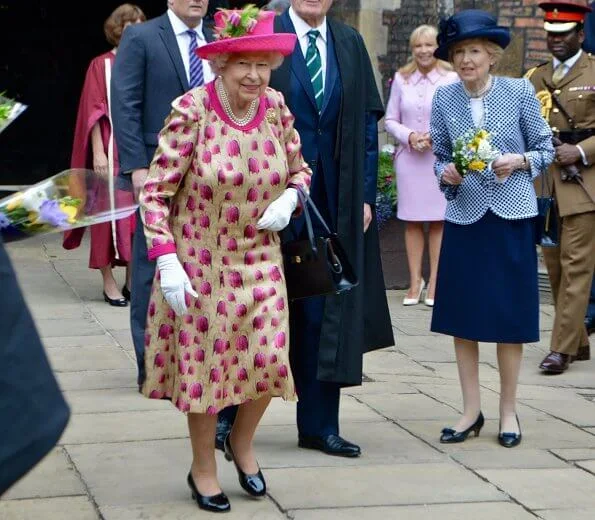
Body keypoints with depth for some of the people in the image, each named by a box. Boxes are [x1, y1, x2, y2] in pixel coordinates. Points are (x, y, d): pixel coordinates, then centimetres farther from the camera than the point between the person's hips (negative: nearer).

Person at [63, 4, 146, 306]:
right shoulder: (101, 66, -1)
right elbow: (93, 112, -5)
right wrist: (98, 152, -13)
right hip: (112, 151, -4)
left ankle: (132, 278, 12)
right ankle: (108, 282, 2)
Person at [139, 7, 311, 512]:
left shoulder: (276, 109, -3)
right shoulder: (190, 111, -16)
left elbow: (299, 168, 14)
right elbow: (156, 191, -13)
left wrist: (290, 197, -8)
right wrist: (166, 260, -20)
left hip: (260, 260, 4)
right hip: (199, 261, -3)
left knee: (270, 359, -1)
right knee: (205, 362, 7)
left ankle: (241, 441, 30)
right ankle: (203, 468, 29)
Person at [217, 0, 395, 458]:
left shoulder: (350, 44, 8)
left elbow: (367, 124, 8)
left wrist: (365, 195, 3)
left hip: (334, 202, 4)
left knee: (325, 313, 8)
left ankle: (318, 425, 16)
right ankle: (230, 412, 20)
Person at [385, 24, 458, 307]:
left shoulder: (451, 79, -2)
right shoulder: (401, 79, 6)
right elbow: (390, 120, 9)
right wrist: (409, 136, -8)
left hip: (441, 157, -2)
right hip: (409, 157, 2)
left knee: (439, 220, 1)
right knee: (412, 220, 4)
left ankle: (434, 282, 6)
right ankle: (415, 281, 10)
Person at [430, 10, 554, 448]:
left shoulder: (520, 92, -5)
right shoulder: (444, 99, 1)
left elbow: (545, 148, 2)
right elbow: (440, 157, 10)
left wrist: (518, 161, -16)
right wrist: (446, 175, -11)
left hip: (511, 215, -2)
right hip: (464, 216, 2)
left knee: (509, 318, 4)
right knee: (461, 316, 5)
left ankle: (509, 412, 17)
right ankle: (472, 411, 17)